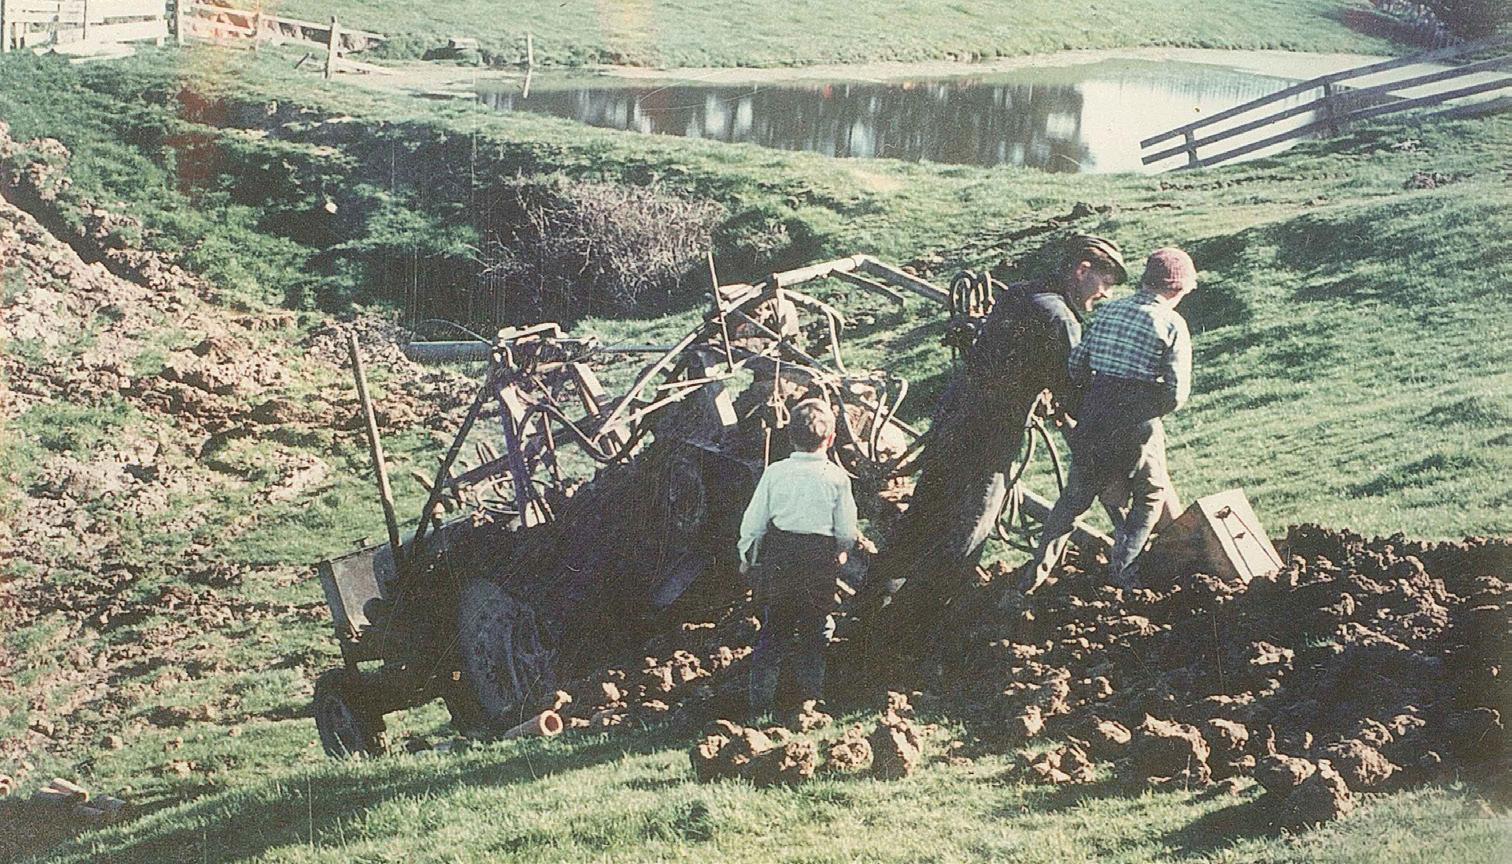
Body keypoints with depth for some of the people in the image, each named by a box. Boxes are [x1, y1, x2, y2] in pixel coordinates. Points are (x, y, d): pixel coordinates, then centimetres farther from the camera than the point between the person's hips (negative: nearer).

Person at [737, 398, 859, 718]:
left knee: (774, 630, 12)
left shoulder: (775, 472, -6)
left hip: (778, 558, 1)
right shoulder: (837, 477, -8)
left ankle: (761, 702, 12)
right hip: (820, 563, -1)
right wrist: (841, 552, 19)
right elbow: (847, 531, -3)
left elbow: (754, 521, 0)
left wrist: (748, 558, 15)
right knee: (813, 632, 15)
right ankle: (811, 696, 21)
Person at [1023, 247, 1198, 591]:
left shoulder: (1107, 311, 8)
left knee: (1075, 496, 19)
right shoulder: (1172, 324, -6)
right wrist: (1149, 407, 8)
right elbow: (1176, 394, -10)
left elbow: (1074, 367, 7)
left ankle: (1037, 570, 18)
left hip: (1092, 420, 5)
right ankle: (1120, 570, 17)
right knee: (1150, 498, 19)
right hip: (1138, 426, -4)